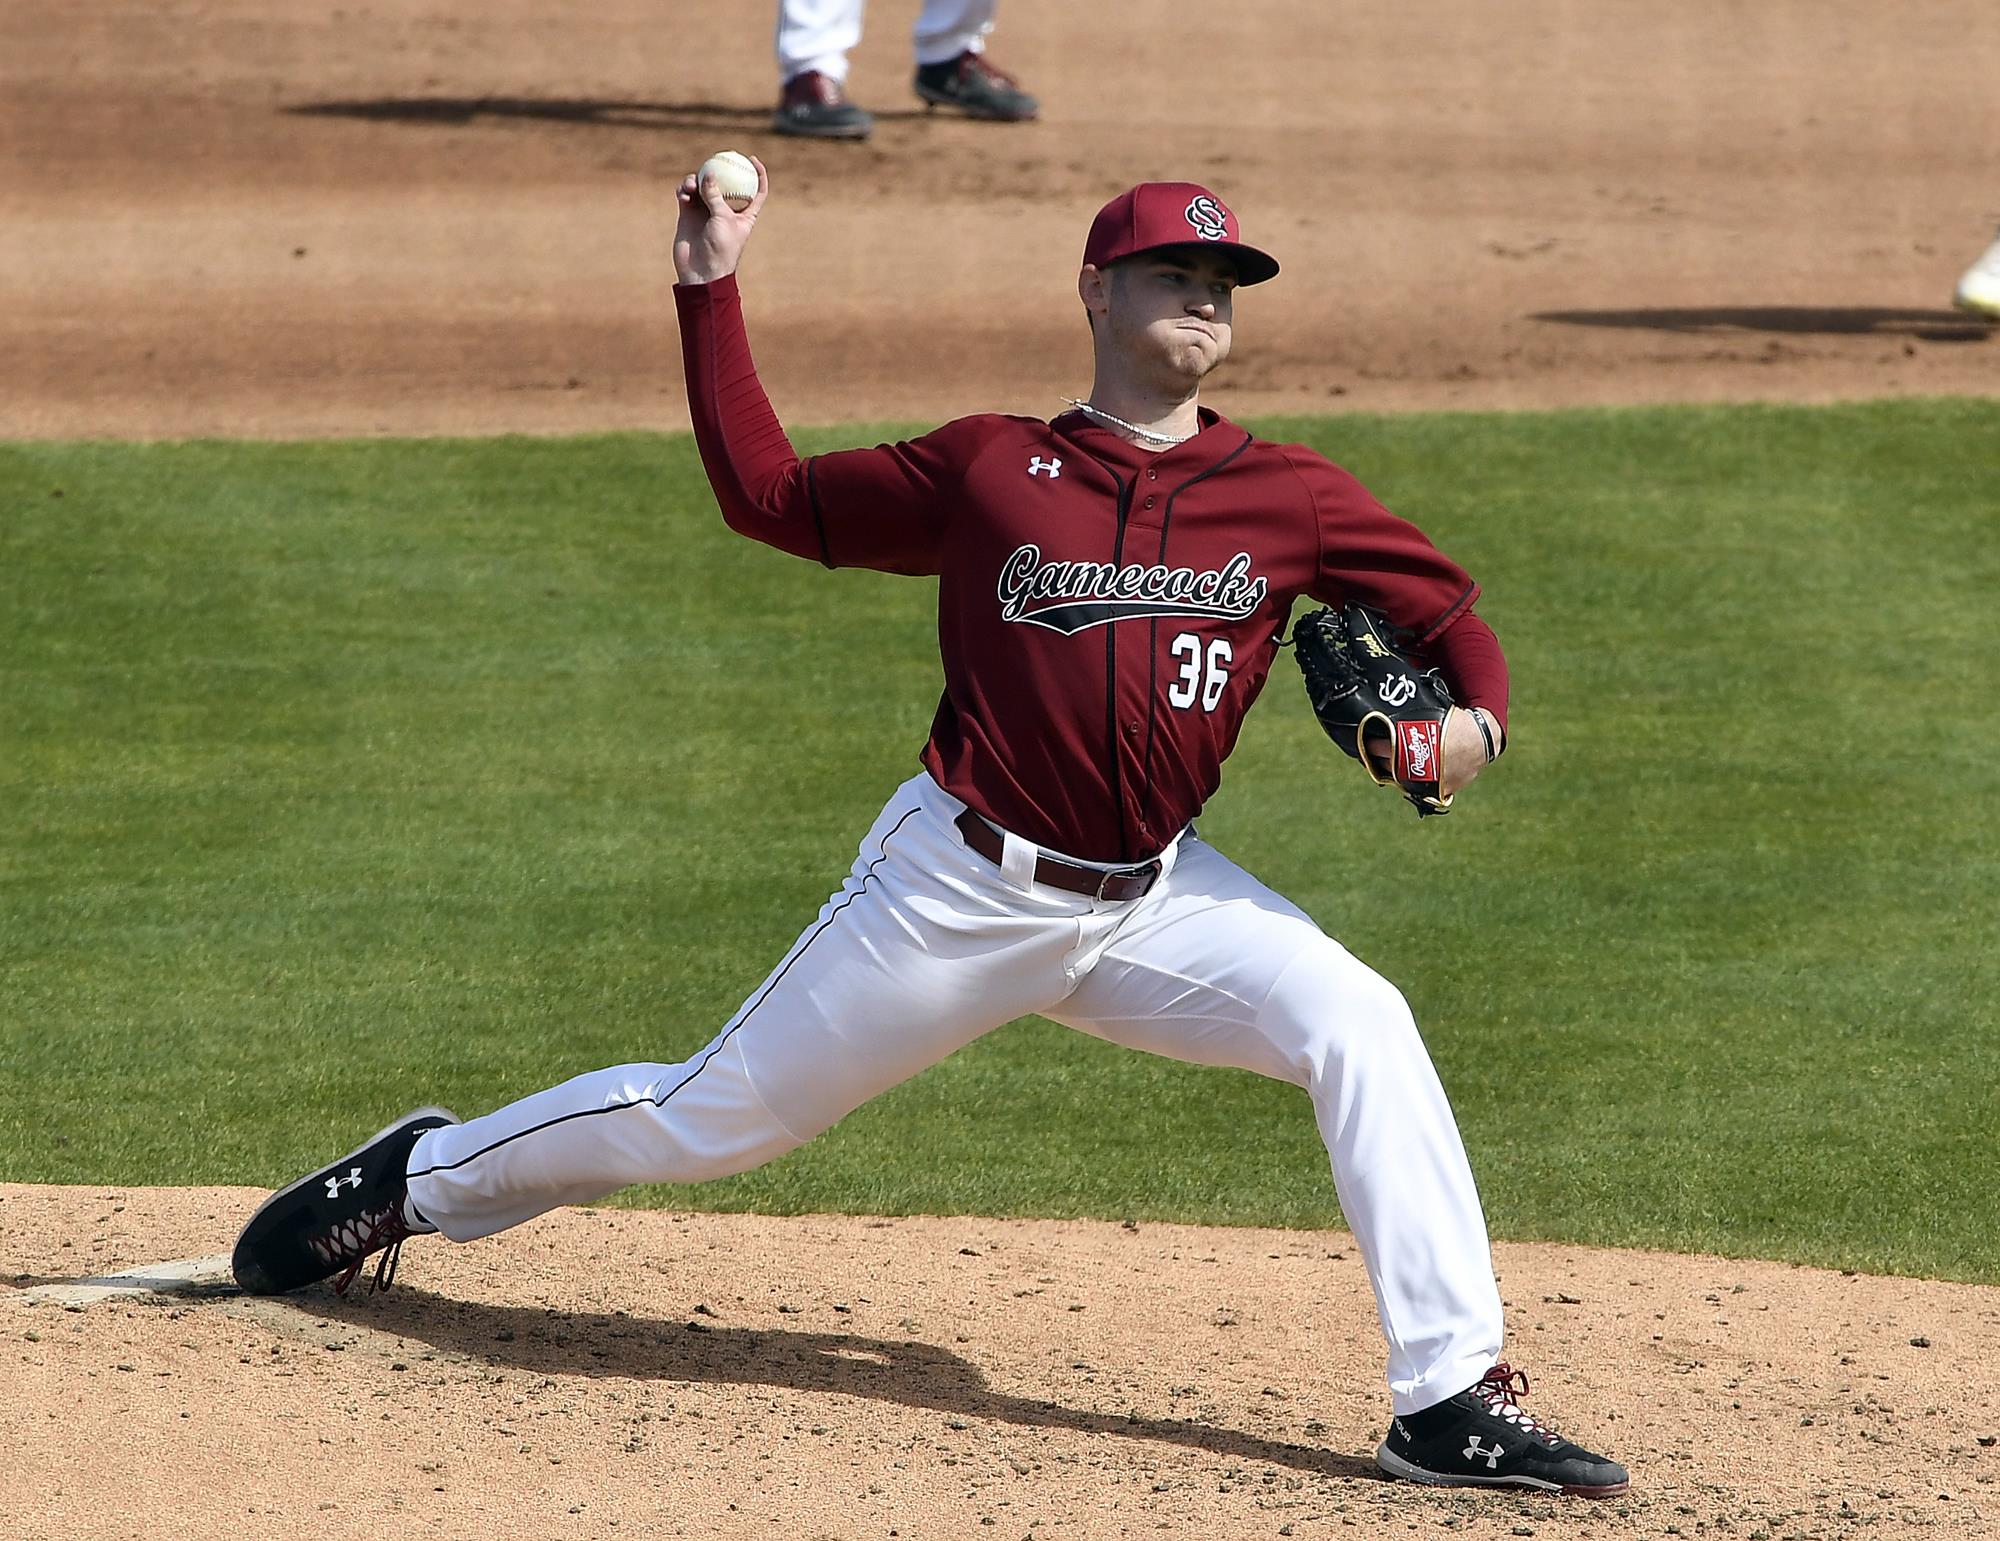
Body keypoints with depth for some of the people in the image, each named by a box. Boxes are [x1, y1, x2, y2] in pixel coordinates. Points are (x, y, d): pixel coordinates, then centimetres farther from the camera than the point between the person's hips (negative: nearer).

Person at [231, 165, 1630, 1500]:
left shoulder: (1288, 496, 1)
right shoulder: (989, 469, -1)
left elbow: (1449, 606, 7)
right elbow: (768, 493, 7)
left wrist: (1474, 721, -15)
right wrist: (711, 288, 3)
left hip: (1149, 902, 2)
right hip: (962, 890, -2)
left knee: (1358, 1024, -21)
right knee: (715, 1117, 6)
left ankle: (1454, 1401, -19)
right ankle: (419, 1179, 33)